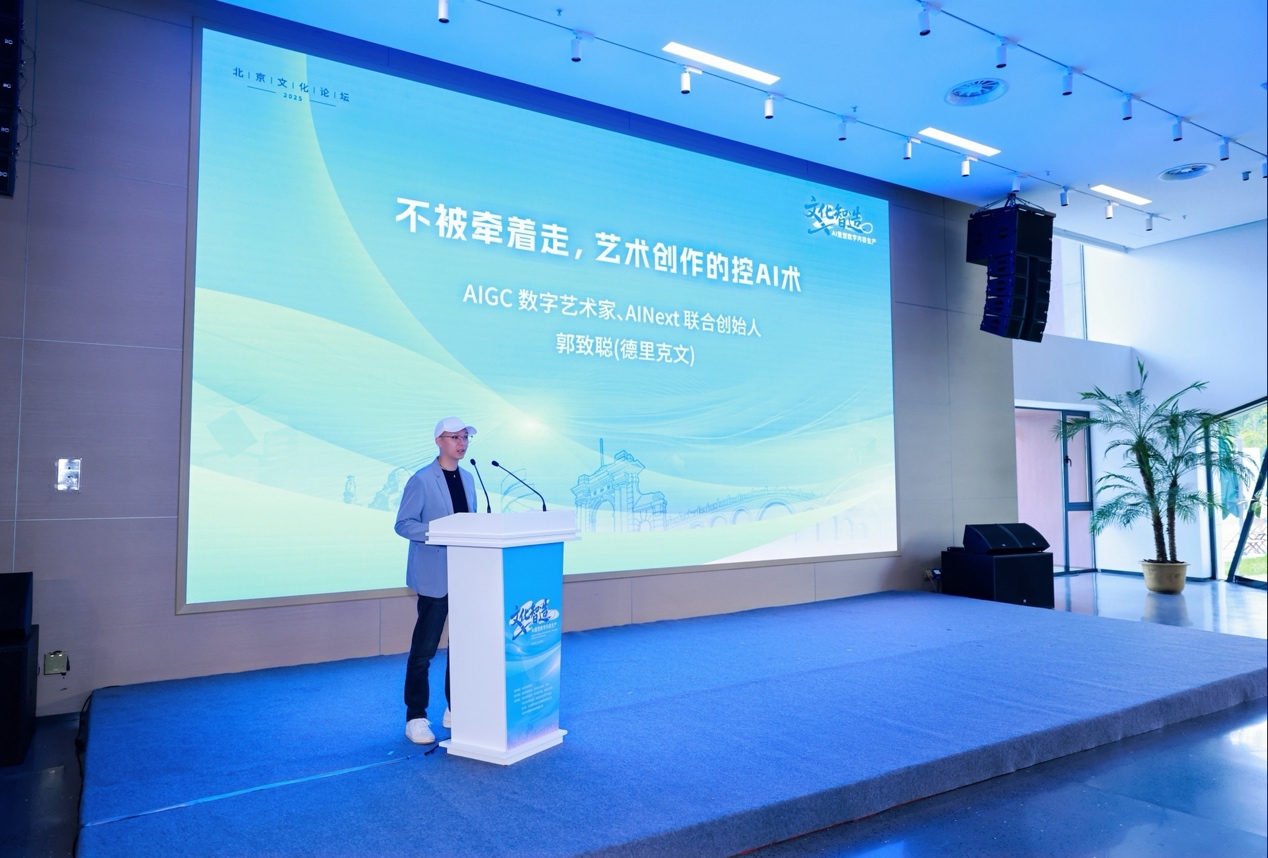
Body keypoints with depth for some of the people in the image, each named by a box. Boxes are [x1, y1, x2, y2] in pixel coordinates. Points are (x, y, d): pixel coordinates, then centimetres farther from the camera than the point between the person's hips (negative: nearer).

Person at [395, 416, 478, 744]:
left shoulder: (467, 478, 13)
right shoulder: (421, 480, -8)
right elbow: (402, 524, -12)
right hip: (434, 576, -7)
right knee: (424, 649, -1)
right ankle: (415, 718, 10)